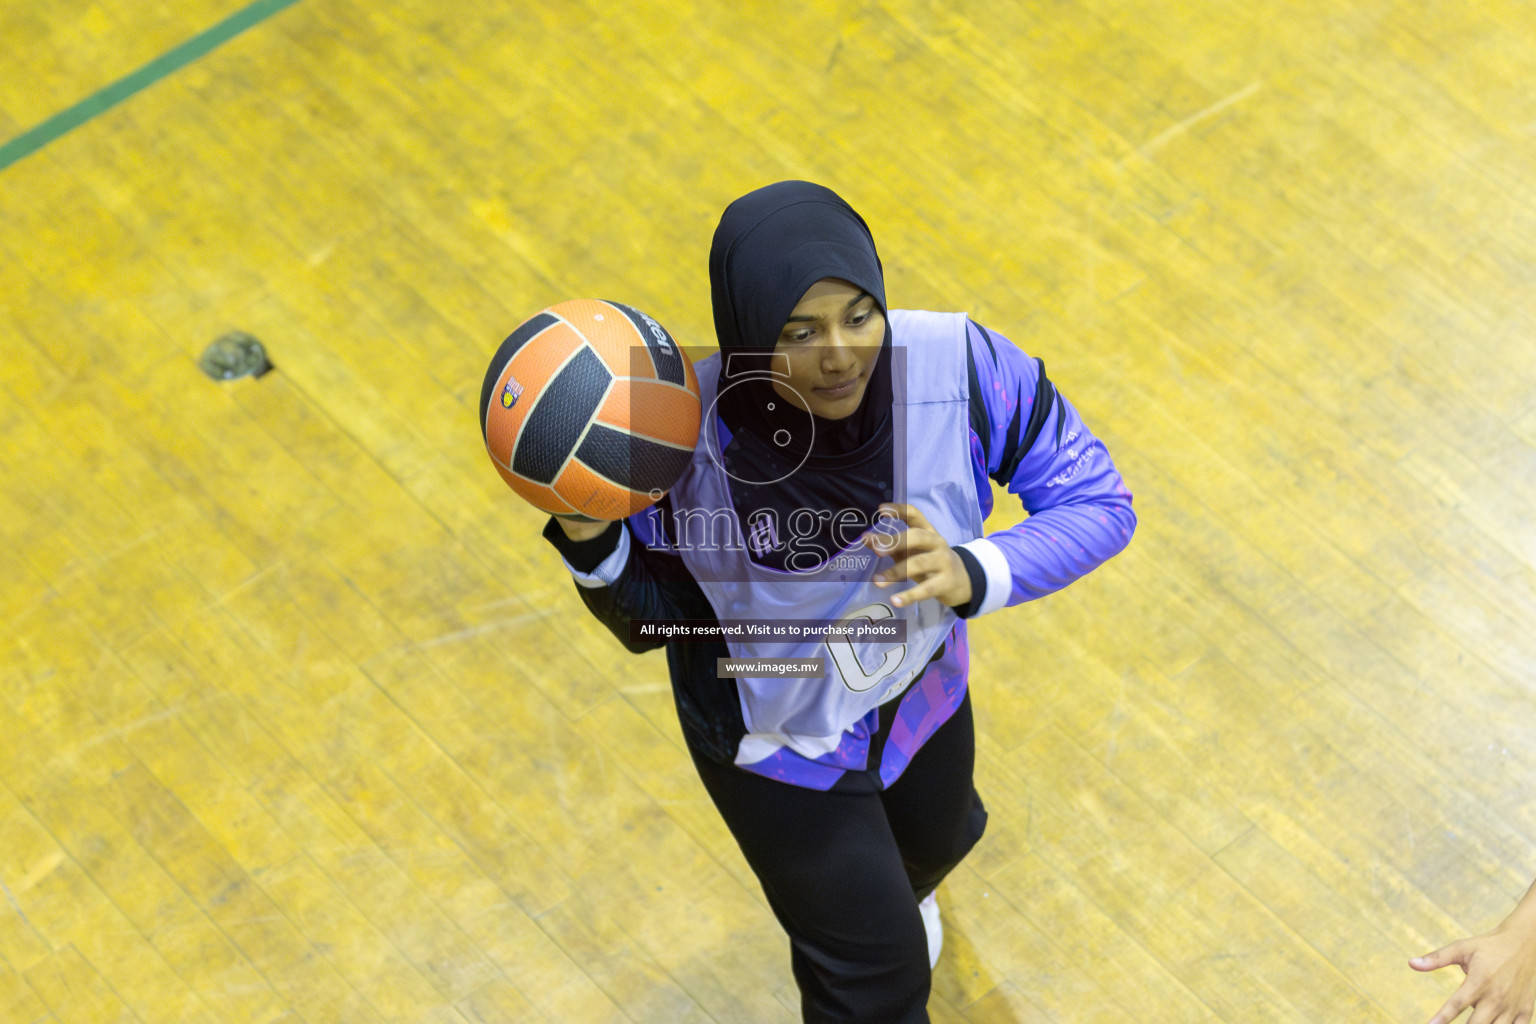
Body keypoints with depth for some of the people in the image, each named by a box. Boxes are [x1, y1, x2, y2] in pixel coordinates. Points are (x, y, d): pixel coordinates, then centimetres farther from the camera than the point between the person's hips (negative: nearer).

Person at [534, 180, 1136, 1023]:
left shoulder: (963, 366, -34)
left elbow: (1097, 502, -24)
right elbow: (650, 618, -19)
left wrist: (974, 574, -41)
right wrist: (592, 543, -40)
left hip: (919, 687, 4)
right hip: (772, 734, -3)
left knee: (934, 841, 36)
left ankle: (899, 891, 76)